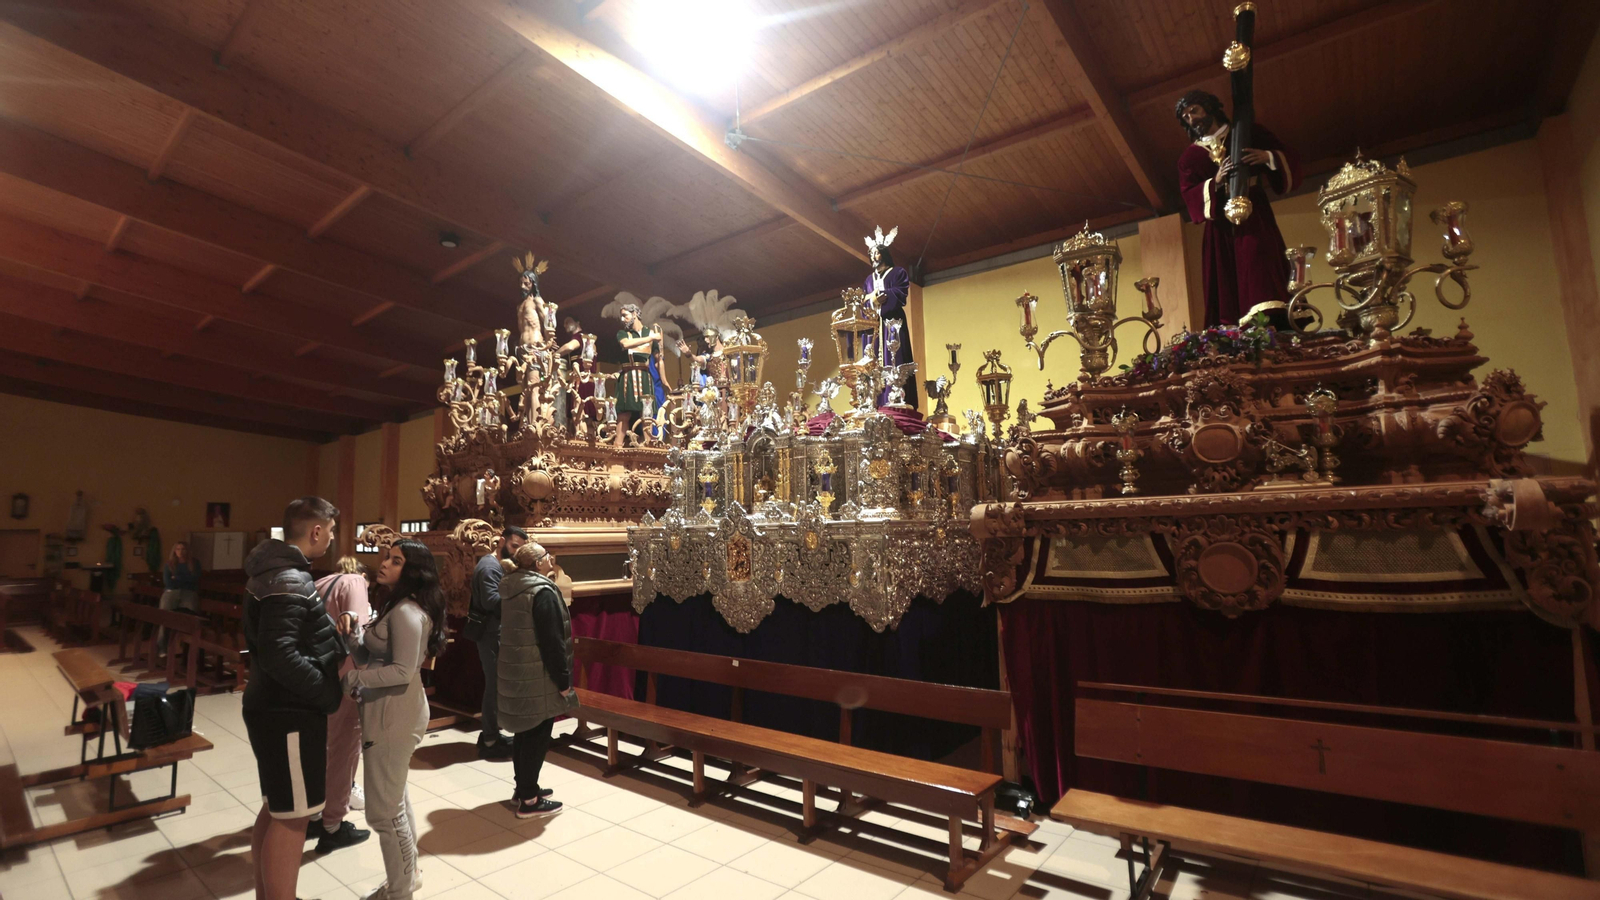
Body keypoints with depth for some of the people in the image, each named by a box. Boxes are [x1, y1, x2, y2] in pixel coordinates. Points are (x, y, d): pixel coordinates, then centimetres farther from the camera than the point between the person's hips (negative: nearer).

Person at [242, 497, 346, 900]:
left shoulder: (274, 571, 9)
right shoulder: (289, 581, -23)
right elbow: (280, 655, -30)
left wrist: (335, 651, 9)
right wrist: (328, 689, -18)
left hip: (275, 707, 10)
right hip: (289, 714, -10)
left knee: (276, 809, 21)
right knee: (291, 817, 1)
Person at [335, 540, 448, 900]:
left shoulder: (407, 612, -21)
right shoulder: (394, 606, 12)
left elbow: (402, 671, -26)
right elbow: (369, 656, 10)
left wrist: (350, 676, -19)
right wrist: (352, 629, -5)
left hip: (394, 714, -11)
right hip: (388, 711, 11)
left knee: (384, 810, 2)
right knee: (396, 798, 22)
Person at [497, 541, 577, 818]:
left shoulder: (511, 588, 8)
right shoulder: (543, 591, -20)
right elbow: (552, 641, -21)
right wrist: (563, 680, -16)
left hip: (516, 672, 9)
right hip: (538, 676, -9)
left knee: (524, 732, 18)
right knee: (538, 735, 1)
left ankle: (523, 788, 30)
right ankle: (529, 800, 8)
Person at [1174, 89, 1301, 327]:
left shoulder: (1248, 132, 16)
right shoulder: (1189, 156, 18)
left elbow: (1290, 158, 11)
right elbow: (1190, 197, 3)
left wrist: (1267, 157, -10)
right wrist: (1215, 182, -15)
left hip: (1254, 214, -1)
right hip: (1220, 225, 2)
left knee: (1261, 267, -21)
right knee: (1228, 286, -7)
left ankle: (1276, 326, -30)